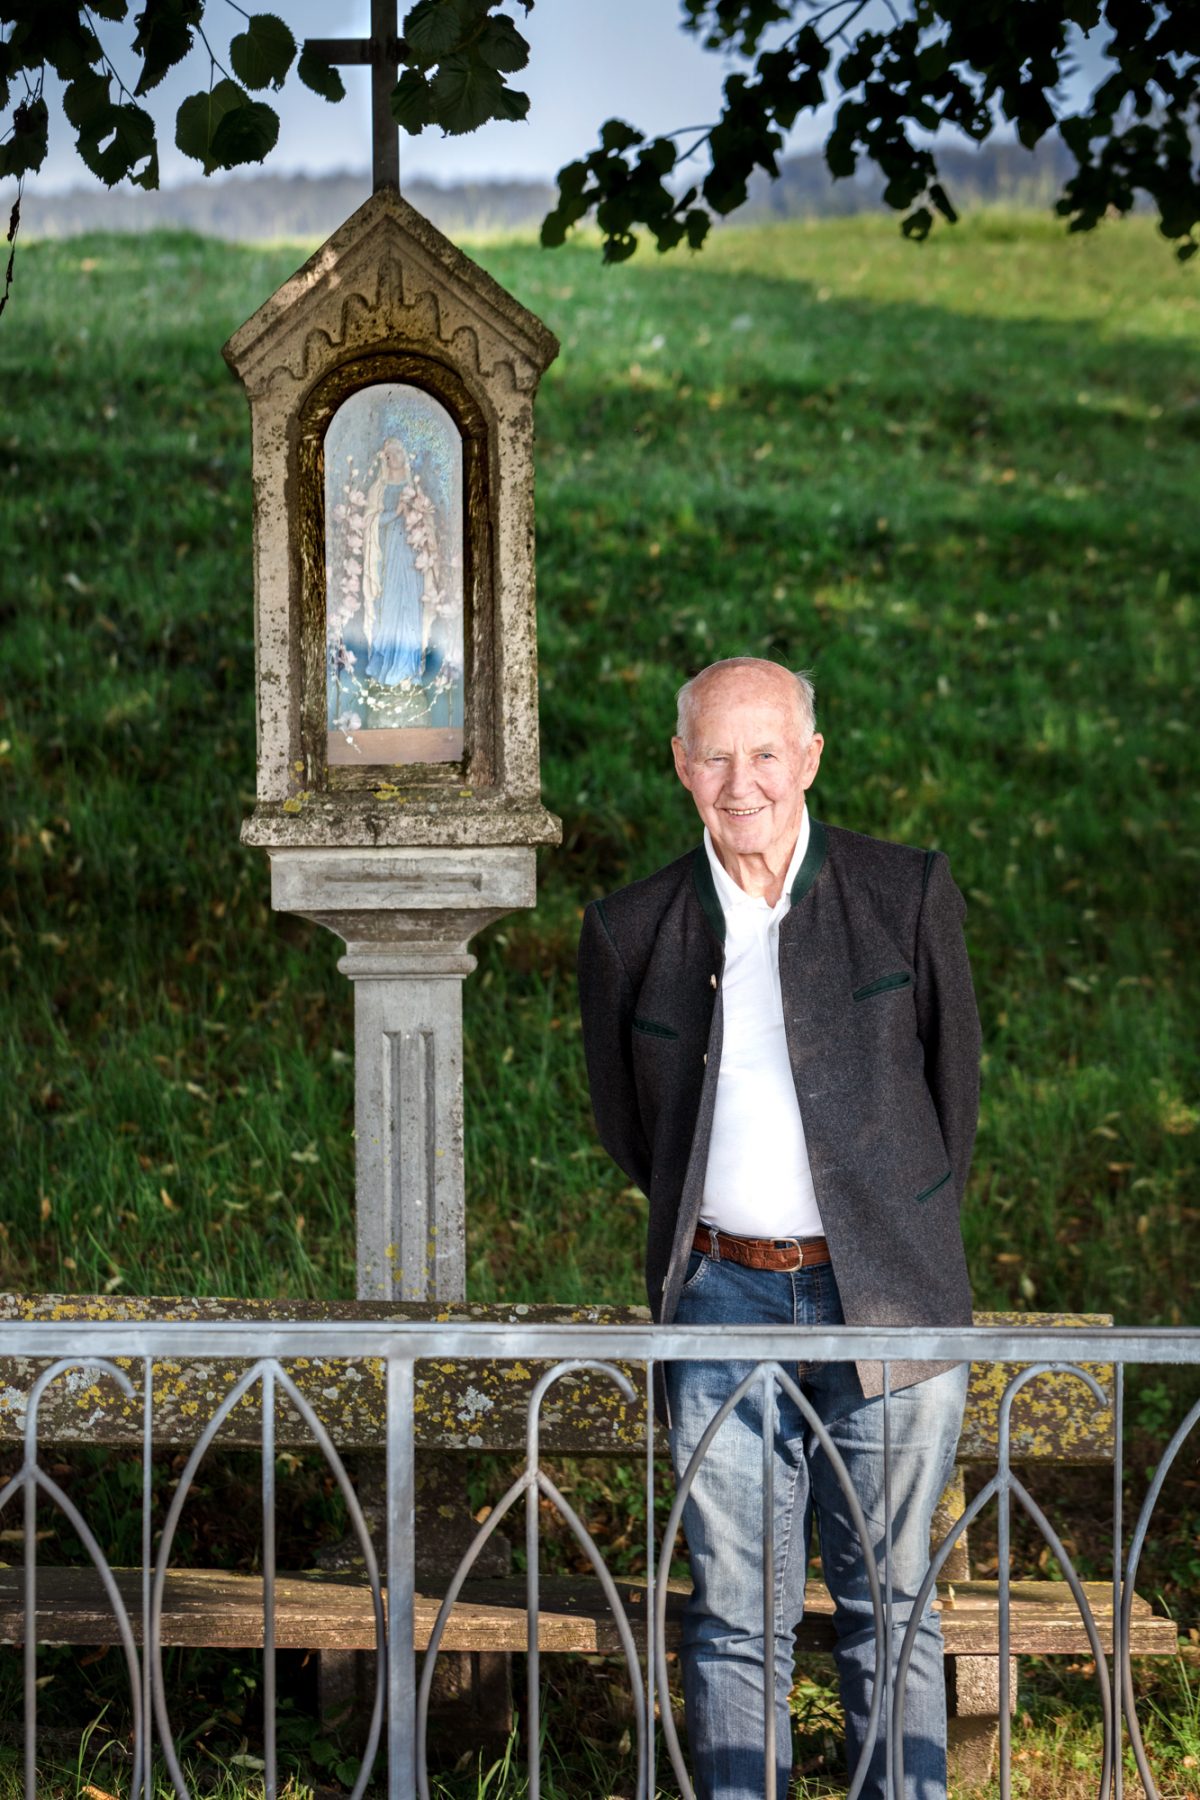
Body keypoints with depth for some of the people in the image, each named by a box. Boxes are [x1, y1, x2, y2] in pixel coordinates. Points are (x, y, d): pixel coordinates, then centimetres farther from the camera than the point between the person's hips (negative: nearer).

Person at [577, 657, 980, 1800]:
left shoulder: (908, 895, -1)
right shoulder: (630, 932, 2)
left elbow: (953, 1086, 9)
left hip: (883, 1303, -1)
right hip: (722, 1300, 1)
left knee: (889, 1608, 6)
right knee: (734, 1618, 3)